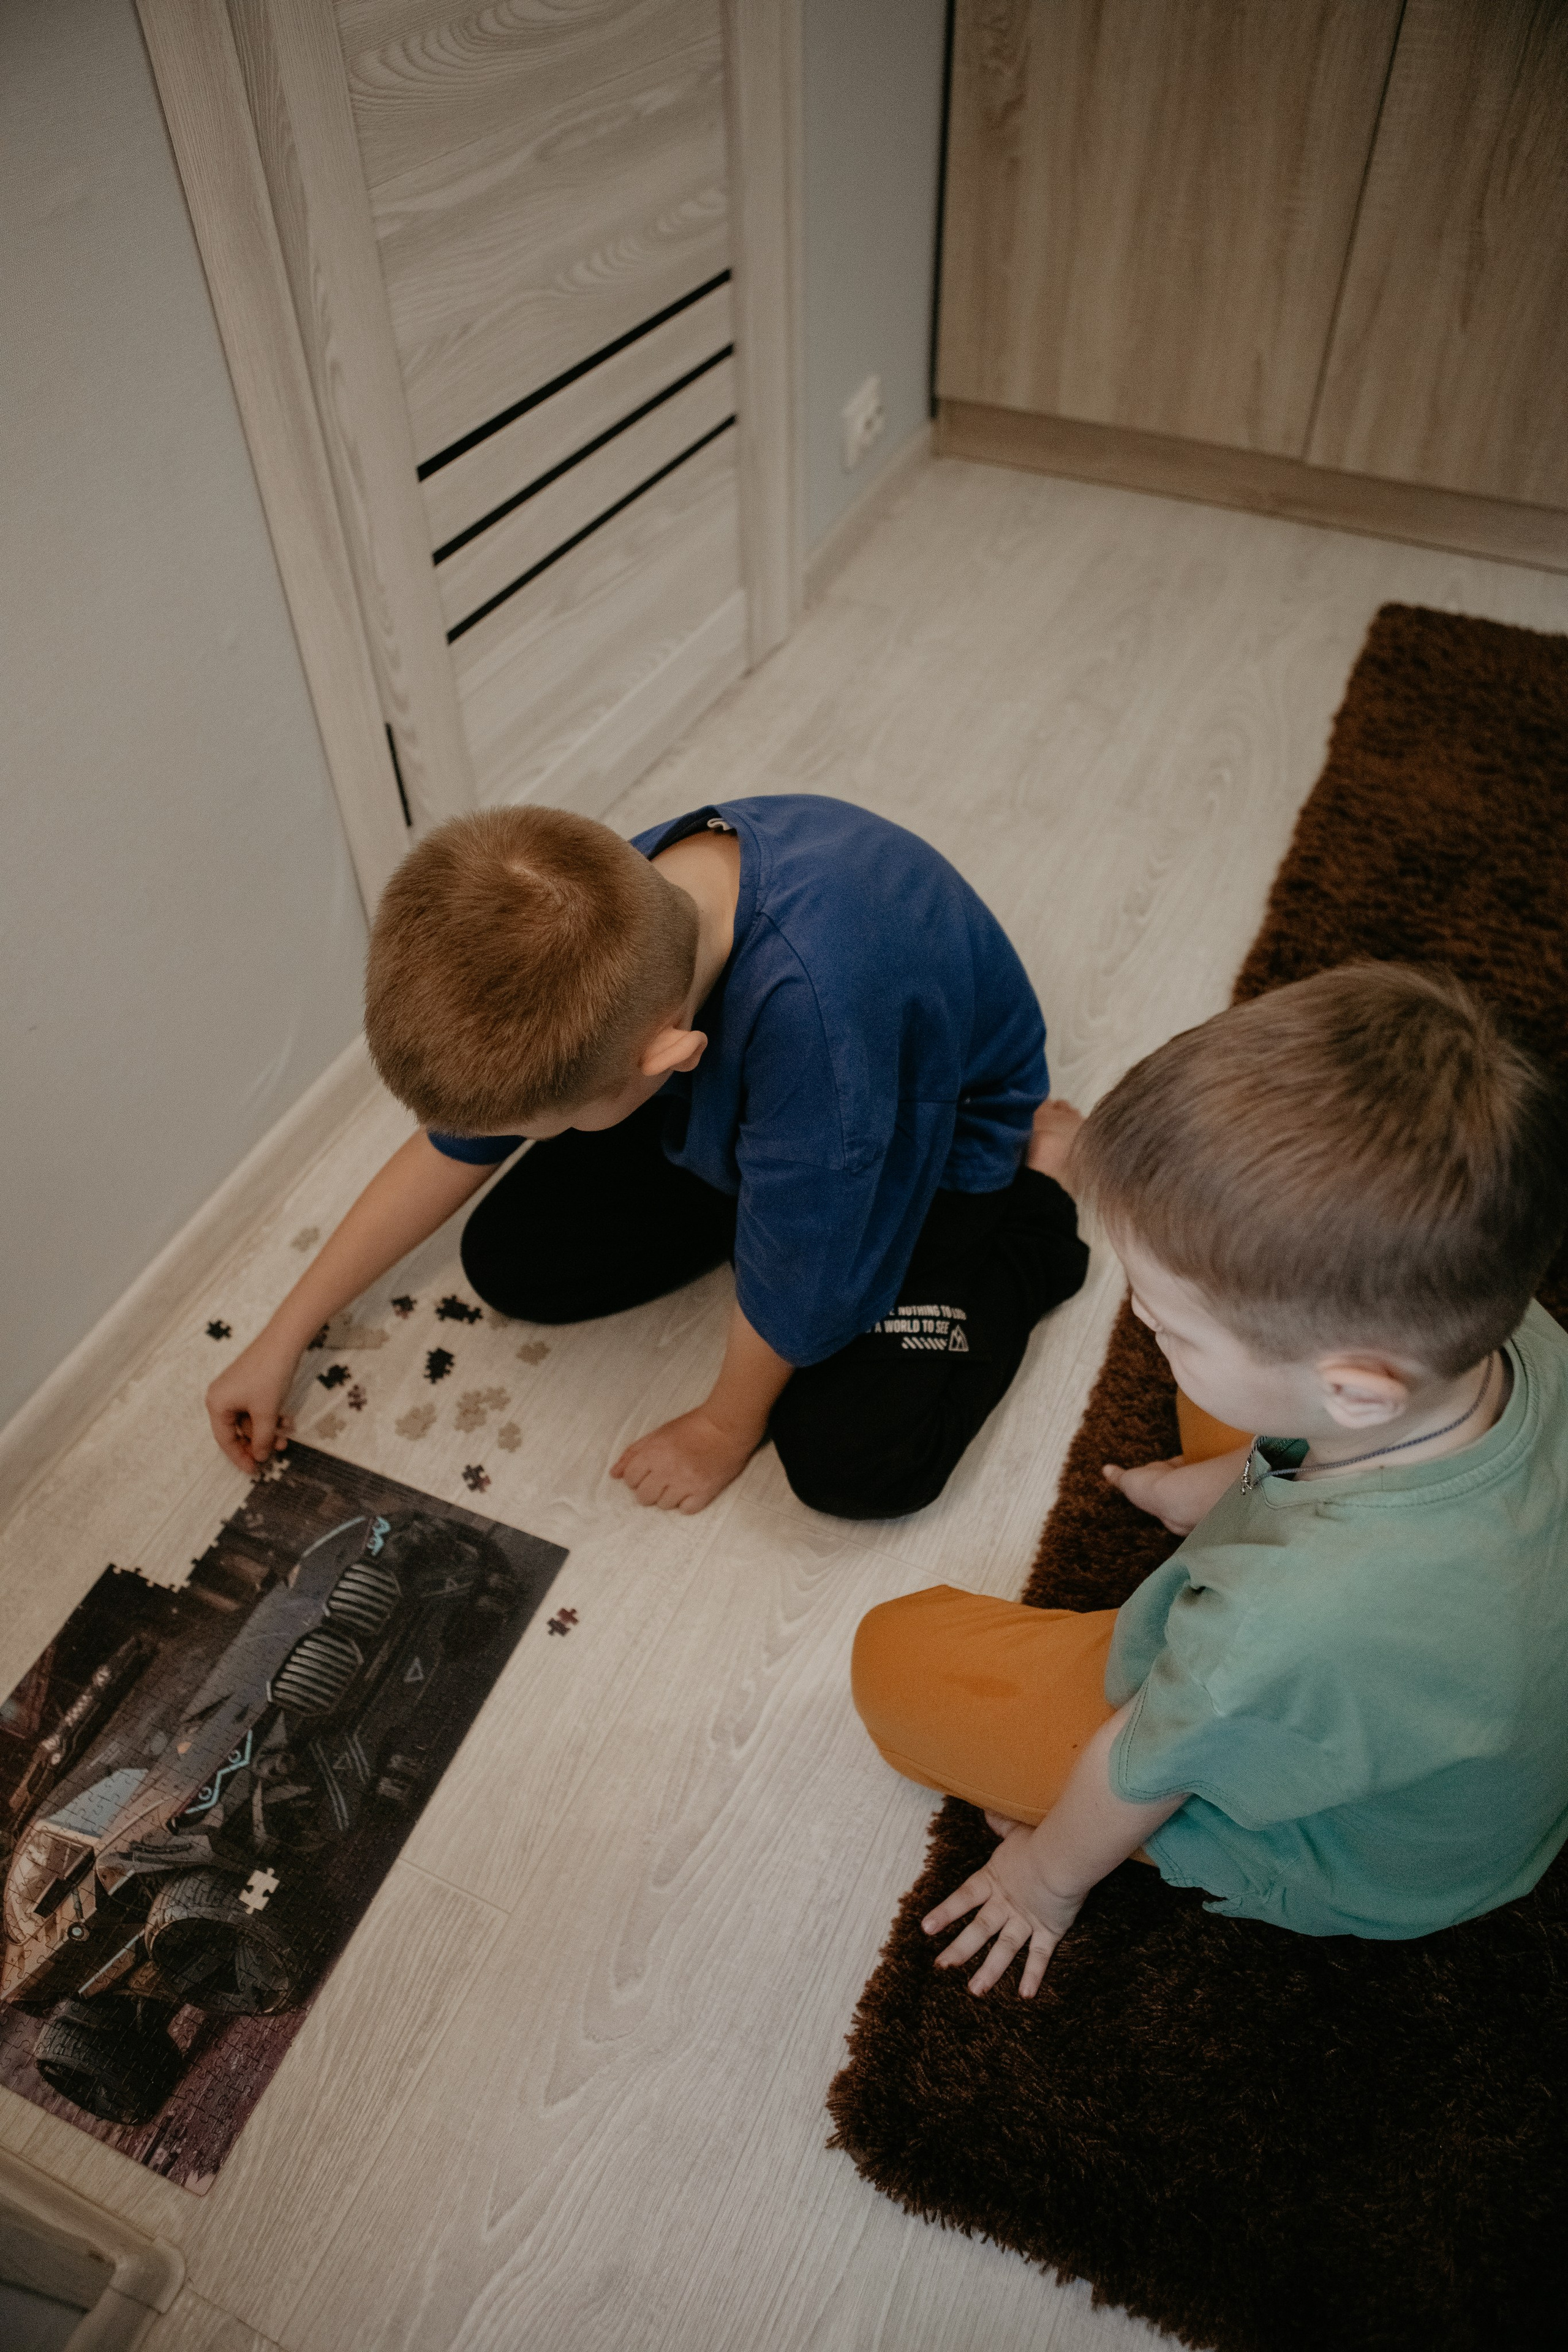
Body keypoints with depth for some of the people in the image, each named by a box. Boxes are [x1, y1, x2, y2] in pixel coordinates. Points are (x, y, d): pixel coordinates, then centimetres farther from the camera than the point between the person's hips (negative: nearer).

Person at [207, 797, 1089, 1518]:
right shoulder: (612, 911, -25)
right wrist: (283, 1337, -1)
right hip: (732, 1102, 5)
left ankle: (1038, 1198, 2)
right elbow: (453, 1143, -8)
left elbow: (790, 1268, -28)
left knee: (858, 1463, -20)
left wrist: (725, 1427, -9)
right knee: (510, 1263, -4)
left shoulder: (815, 1006, -48)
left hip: (933, 1138, -5)